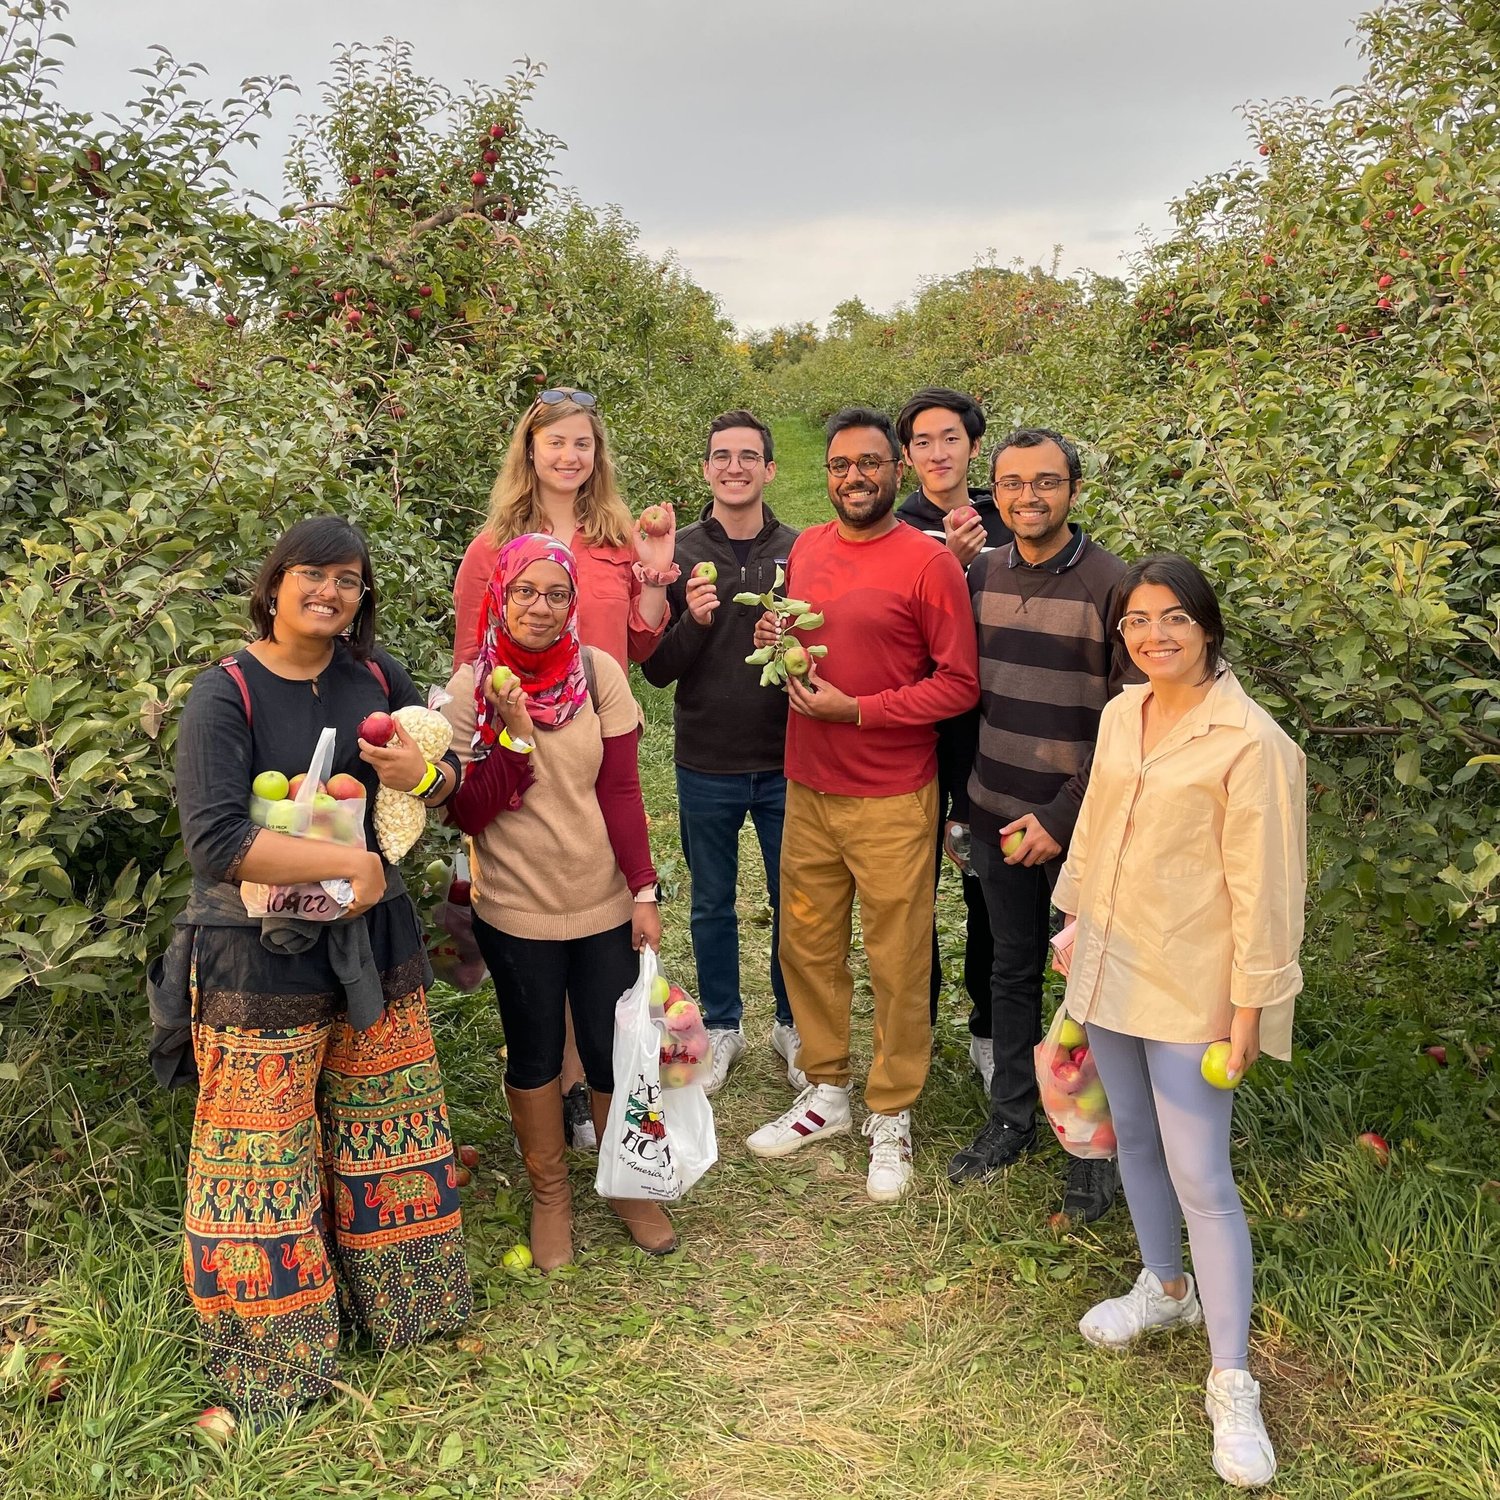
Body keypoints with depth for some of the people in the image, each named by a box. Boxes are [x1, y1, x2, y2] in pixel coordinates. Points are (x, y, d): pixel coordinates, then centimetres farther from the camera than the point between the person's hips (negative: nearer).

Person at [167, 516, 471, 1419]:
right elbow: (215, 840, -23)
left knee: (386, 1133, 17)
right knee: (265, 1158, 5)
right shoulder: (226, 695, -13)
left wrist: (422, 774, -12)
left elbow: (451, 773, 12)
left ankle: (396, 1299, 38)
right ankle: (272, 1354, 24)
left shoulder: (374, 675, 2)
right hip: (262, 958, -5)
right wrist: (348, 862, -20)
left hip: (373, 942, 5)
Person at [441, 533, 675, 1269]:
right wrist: (514, 735, -23)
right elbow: (467, 815, -11)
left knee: (615, 1050, 10)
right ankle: (549, 1193, 34)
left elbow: (621, 791, -3)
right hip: (516, 910, -1)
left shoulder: (598, 673, -6)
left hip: (604, 903, 1)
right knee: (534, 1055, 14)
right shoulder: (471, 687, -9)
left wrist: (644, 891, -5)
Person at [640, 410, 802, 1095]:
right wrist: (692, 622, -22)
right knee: (712, 905, 15)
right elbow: (655, 670, -4)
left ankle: (793, 1024, 33)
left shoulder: (800, 552, -2)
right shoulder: (677, 554, -3)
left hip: (785, 763, 0)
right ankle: (722, 1027, 33)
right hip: (705, 767, 0)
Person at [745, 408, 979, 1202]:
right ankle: (826, 1091, 33)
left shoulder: (927, 561, -10)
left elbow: (960, 682, -11)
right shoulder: (805, 549, 8)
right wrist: (775, 643, -1)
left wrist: (856, 709, -17)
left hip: (891, 801, -5)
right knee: (807, 946, 14)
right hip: (807, 789, 6)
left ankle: (890, 1116, 22)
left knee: (897, 963, 5)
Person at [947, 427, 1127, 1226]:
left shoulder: (1112, 583, -12)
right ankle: (1012, 1117, 33)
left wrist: (1062, 816, -16)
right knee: (1011, 969, 16)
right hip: (996, 815, 4)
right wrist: (962, 804, 10)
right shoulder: (981, 573, 4)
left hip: (1078, 823, -4)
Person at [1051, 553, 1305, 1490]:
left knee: (1200, 1178, -3)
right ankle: (1165, 1288, 43)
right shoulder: (1122, 715, 3)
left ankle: (1233, 1385, 11)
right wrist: (1075, 921, 18)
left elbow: (1262, 888, -15)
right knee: (1135, 1137, 20)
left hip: (1191, 990, -7)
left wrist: (1251, 1005, -12)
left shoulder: (1251, 743, -18)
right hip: (1110, 968, 7)